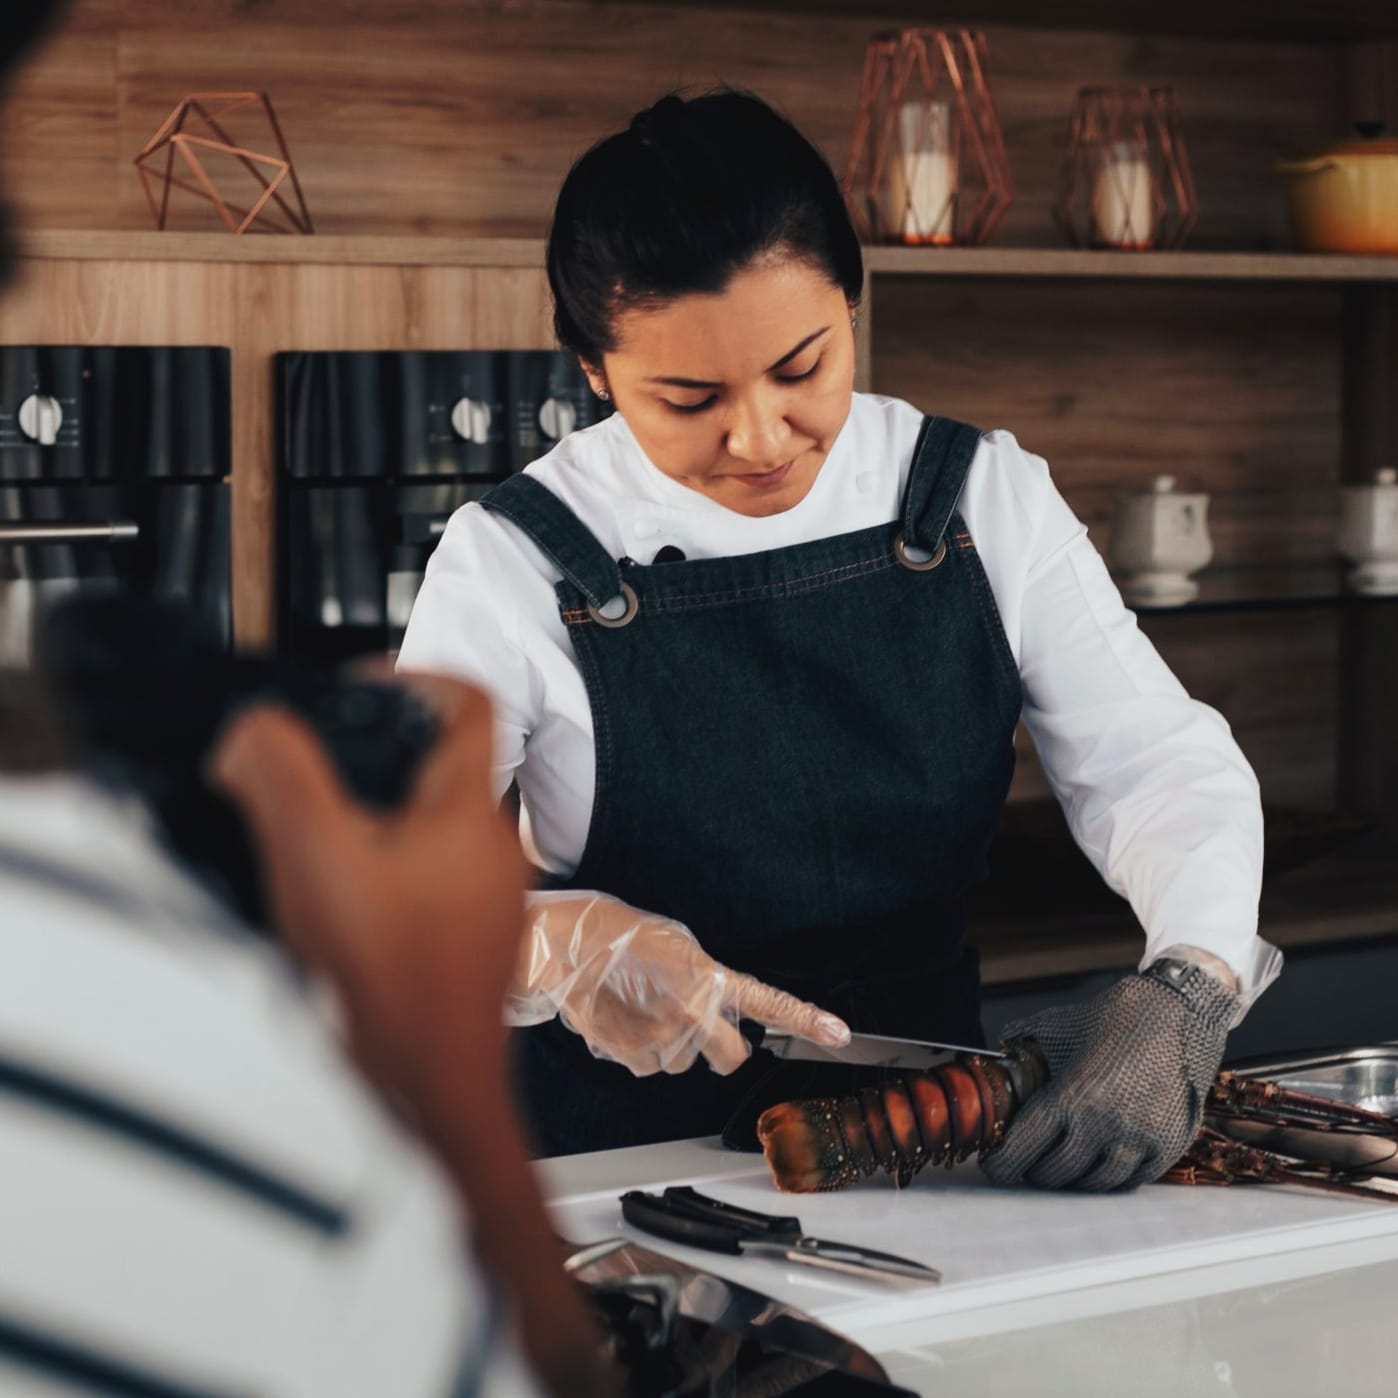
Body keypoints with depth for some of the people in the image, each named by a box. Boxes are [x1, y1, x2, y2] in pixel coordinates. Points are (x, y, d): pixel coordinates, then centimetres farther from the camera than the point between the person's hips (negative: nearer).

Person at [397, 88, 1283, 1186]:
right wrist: (555, 945, -32)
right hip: (627, 1149, -3)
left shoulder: (983, 500, -2)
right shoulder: (518, 562, -9)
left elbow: (1161, 765, -5)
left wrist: (1185, 993, -25)